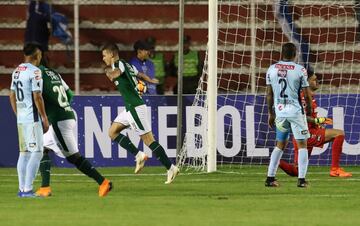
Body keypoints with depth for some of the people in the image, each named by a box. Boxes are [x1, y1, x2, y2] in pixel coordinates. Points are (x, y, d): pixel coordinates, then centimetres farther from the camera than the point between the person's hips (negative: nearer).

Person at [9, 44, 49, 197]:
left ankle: (22, 189, 12)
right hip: (32, 119, -8)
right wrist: (44, 118, -10)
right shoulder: (34, 71, -12)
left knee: (24, 153, 12)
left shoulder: (17, 71, 12)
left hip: (21, 119, 8)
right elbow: (37, 97, -16)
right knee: (37, 153, -7)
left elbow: (12, 95, 18)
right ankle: (27, 189, -12)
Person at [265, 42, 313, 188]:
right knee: (302, 144, 4)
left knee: (280, 144, 16)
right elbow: (307, 95, -4)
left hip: (280, 111, 4)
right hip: (296, 111, -4)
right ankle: (301, 179, -4)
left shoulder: (272, 69, 3)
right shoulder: (299, 70, -8)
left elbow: (269, 94, 8)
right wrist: (309, 109, 15)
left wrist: (270, 113, 18)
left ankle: (270, 178, 12)